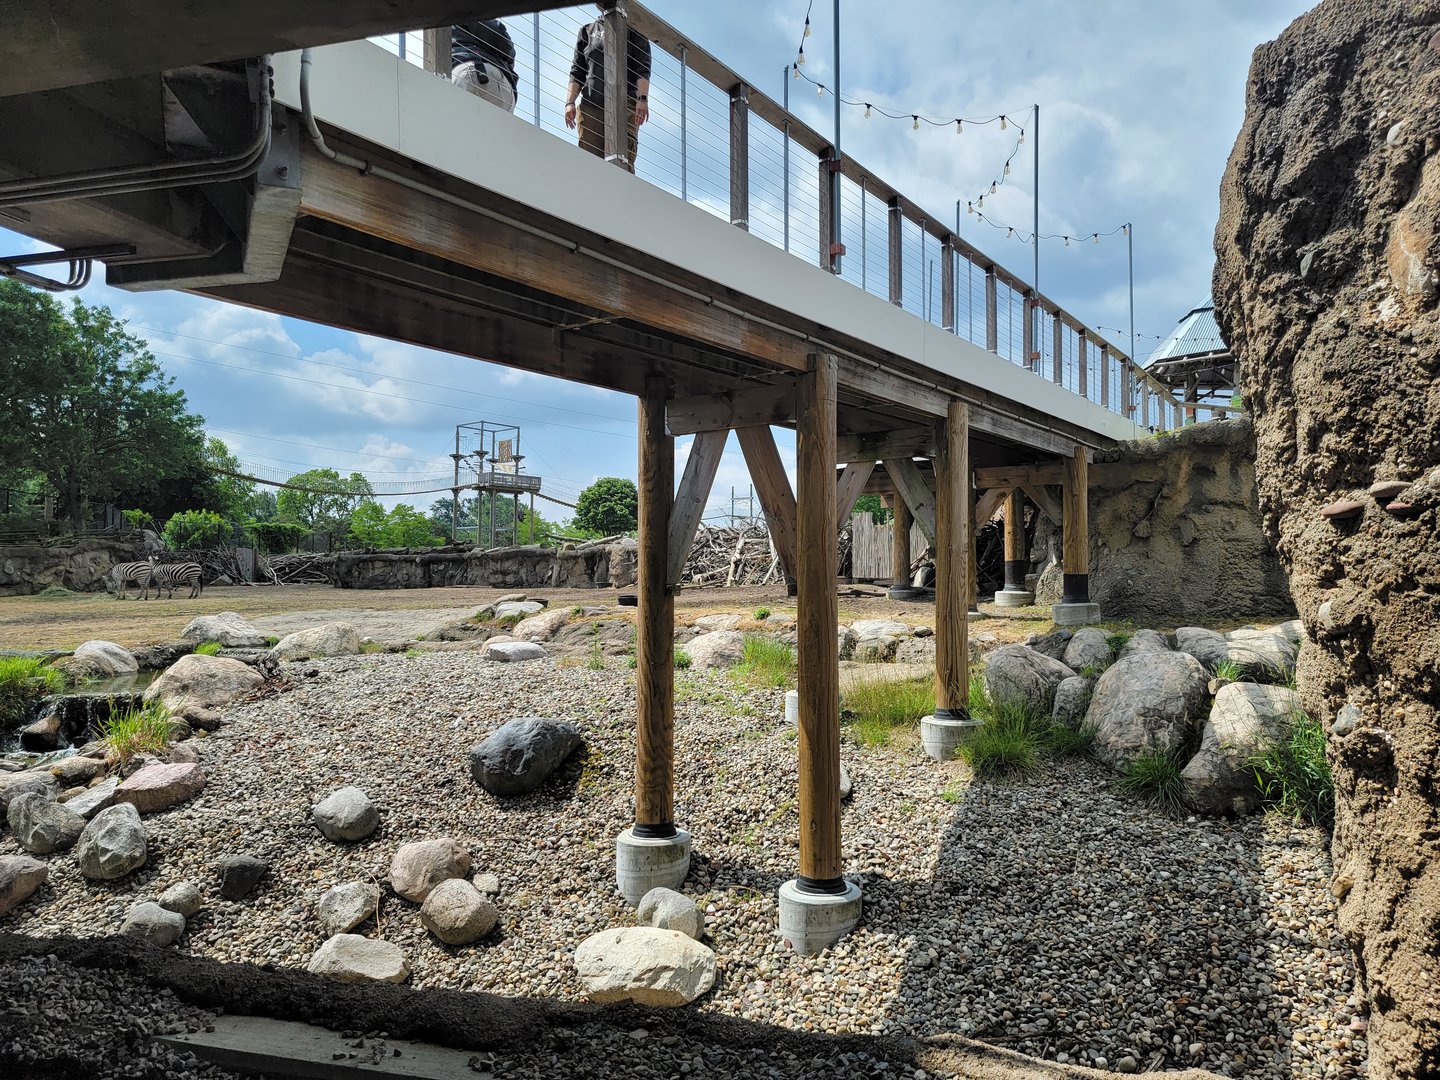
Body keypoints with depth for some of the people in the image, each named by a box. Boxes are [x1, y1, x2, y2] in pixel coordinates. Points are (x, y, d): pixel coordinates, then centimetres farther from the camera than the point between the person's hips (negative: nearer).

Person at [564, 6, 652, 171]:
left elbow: (643, 68, 4)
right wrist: (570, 102, 3)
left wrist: (642, 99, -12)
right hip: (590, 105, 3)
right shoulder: (587, 32, 24)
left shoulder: (633, 29, 16)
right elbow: (576, 71, 19)